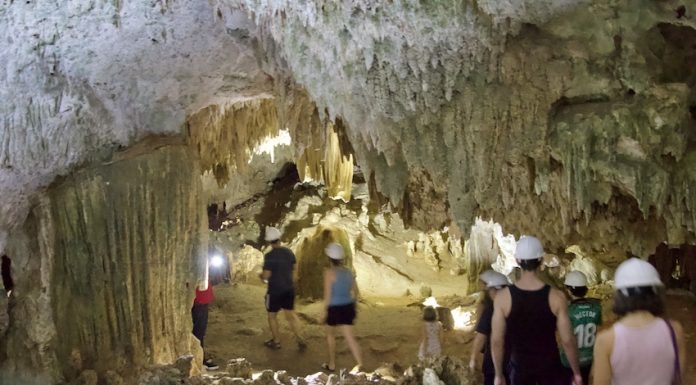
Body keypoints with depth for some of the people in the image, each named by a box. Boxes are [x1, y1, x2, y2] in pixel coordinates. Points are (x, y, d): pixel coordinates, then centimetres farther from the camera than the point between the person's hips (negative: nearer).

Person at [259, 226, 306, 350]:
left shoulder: (270, 256, -20)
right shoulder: (289, 252, -2)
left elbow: (266, 276, -21)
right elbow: (293, 268, 12)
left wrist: (261, 276, 1)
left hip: (275, 291, -5)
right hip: (289, 289, 5)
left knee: (272, 315, 13)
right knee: (291, 314, 14)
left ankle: (276, 341, 21)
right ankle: (300, 340, 7)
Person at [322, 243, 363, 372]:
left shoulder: (329, 272, -14)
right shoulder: (348, 272, 5)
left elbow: (328, 295, -15)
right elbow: (356, 292, 10)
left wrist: (326, 310, -5)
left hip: (335, 308, -5)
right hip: (348, 307, 5)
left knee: (330, 334, 19)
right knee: (350, 337, 4)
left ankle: (332, 364, 28)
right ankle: (359, 364, -11)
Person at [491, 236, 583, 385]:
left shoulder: (503, 297, -13)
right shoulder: (556, 297, -15)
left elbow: (496, 340, -9)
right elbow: (567, 340, -11)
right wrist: (576, 373, 2)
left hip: (520, 366, 0)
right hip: (549, 365, 0)